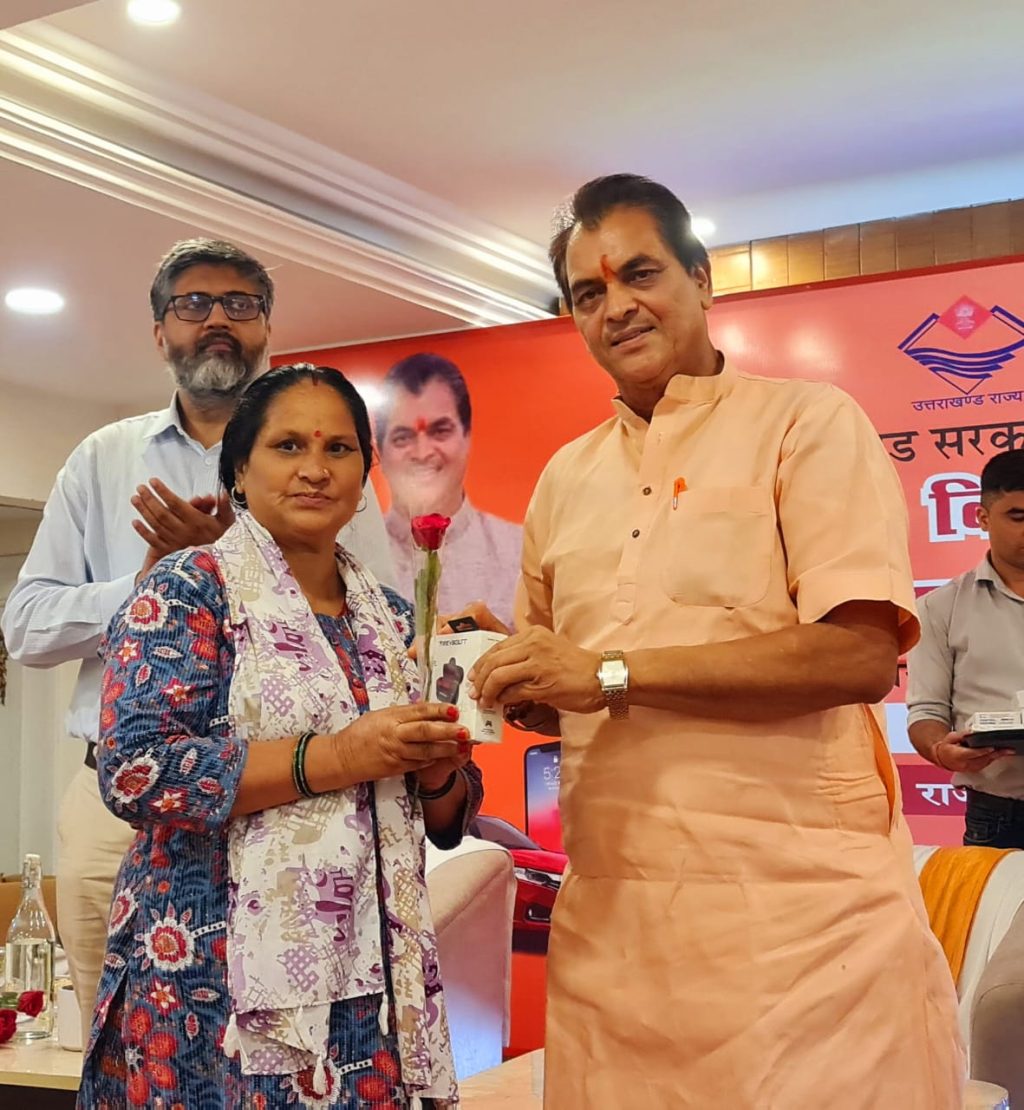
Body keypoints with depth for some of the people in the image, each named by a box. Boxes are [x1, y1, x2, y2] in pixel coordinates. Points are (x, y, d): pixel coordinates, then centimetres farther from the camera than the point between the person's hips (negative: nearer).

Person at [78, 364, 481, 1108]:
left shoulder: (391, 619, 11)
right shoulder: (188, 591, -5)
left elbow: (444, 817, 16)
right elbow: (136, 771, -17)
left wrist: (437, 773, -7)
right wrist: (336, 756, -19)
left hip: (372, 981, 5)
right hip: (222, 981, -5)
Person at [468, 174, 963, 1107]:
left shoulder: (806, 421, -2)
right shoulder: (564, 478, 15)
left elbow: (862, 654, -15)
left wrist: (611, 671, -18)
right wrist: (503, 669, 0)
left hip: (799, 911, -5)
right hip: (610, 917, 5)